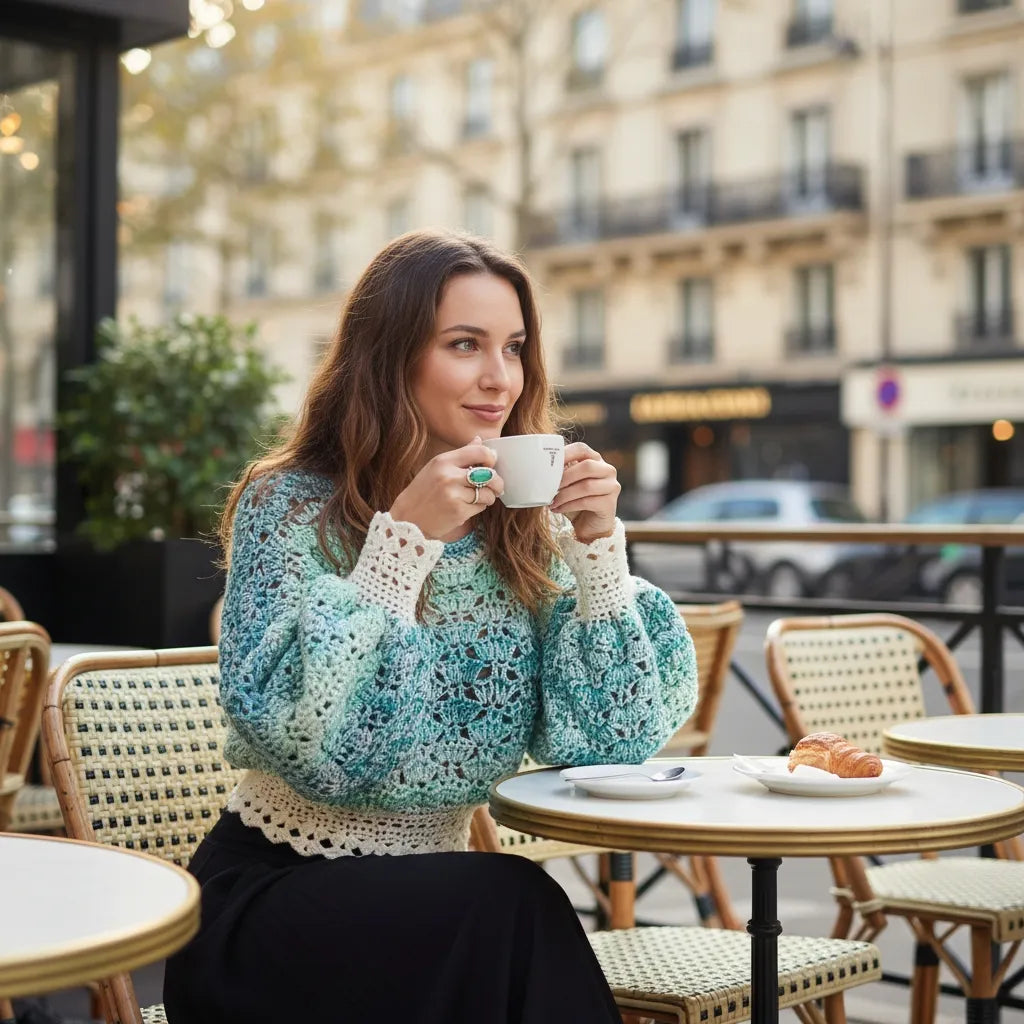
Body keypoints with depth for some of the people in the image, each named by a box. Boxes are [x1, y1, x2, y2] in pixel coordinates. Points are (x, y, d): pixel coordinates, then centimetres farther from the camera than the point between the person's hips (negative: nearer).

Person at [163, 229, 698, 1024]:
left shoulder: (526, 525, 3)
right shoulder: (289, 506, -9)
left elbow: (605, 737, -3)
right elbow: (301, 738, -22)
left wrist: (598, 543, -13)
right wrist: (404, 534, -26)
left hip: (432, 900, 4)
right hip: (269, 896, -4)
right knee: (509, 906, -30)